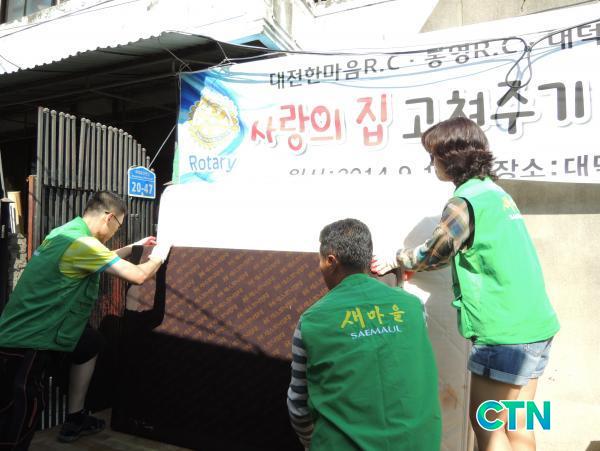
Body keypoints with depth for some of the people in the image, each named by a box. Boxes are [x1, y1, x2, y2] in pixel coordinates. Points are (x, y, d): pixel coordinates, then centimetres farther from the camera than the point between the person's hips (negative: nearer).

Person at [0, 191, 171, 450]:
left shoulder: (67, 232, 6)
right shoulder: (82, 243, -24)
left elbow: (100, 259, 27)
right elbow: (139, 276, -21)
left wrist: (134, 247, 30)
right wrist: (159, 255, -1)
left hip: (23, 332, 11)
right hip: (22, 345, -11)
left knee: (91, 343, 26)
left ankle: (74, 419, 34)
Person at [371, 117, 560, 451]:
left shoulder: (466, 200, -16)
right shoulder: (495, 191, 12)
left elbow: (433, 253, -7)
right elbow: (456, 250, 18)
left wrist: (395, 260, 10)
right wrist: (406, 260, 18)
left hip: (504, 331, -9)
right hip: (535, 325, 9)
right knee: (517, 424, 18)